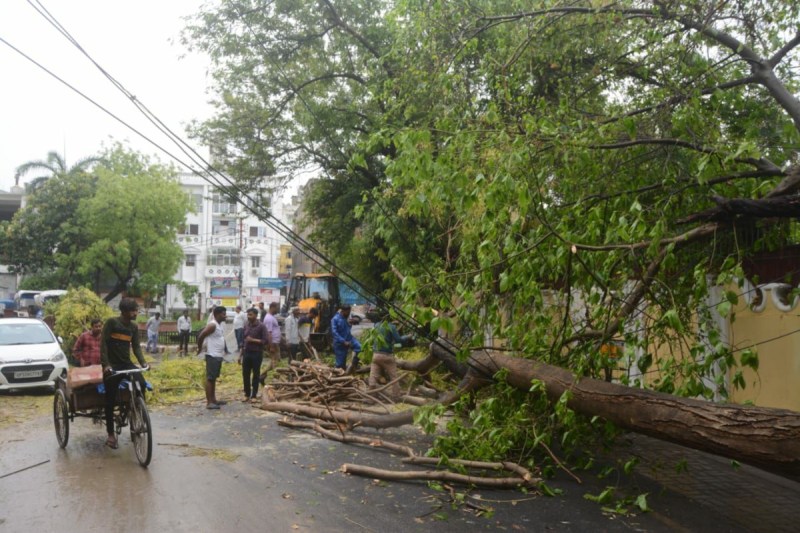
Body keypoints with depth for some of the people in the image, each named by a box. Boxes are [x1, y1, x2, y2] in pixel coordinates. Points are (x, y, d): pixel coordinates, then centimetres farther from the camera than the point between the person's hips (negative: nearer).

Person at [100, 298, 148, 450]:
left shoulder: (134, 327, 6)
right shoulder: (111, 322, -10)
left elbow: (136, 346, 6)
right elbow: (103, 343, -13)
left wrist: (142, 362, -10)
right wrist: (105, 364, -22)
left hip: (126, 363, 4)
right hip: (112, 365, -4)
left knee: (141, 384, -21)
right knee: (111, 399, -1)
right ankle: (111, 434, 10)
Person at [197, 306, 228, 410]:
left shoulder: (219, 324, 13)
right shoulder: (212, 325, -17)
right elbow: (200, 336, -19)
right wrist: (200, 348, -6)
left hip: (218, 356, 10)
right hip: (212, 356, -10)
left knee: (214, 378, 15)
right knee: (210, 378, -6)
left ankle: (213, 399, 22)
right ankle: (209, 402, -4)